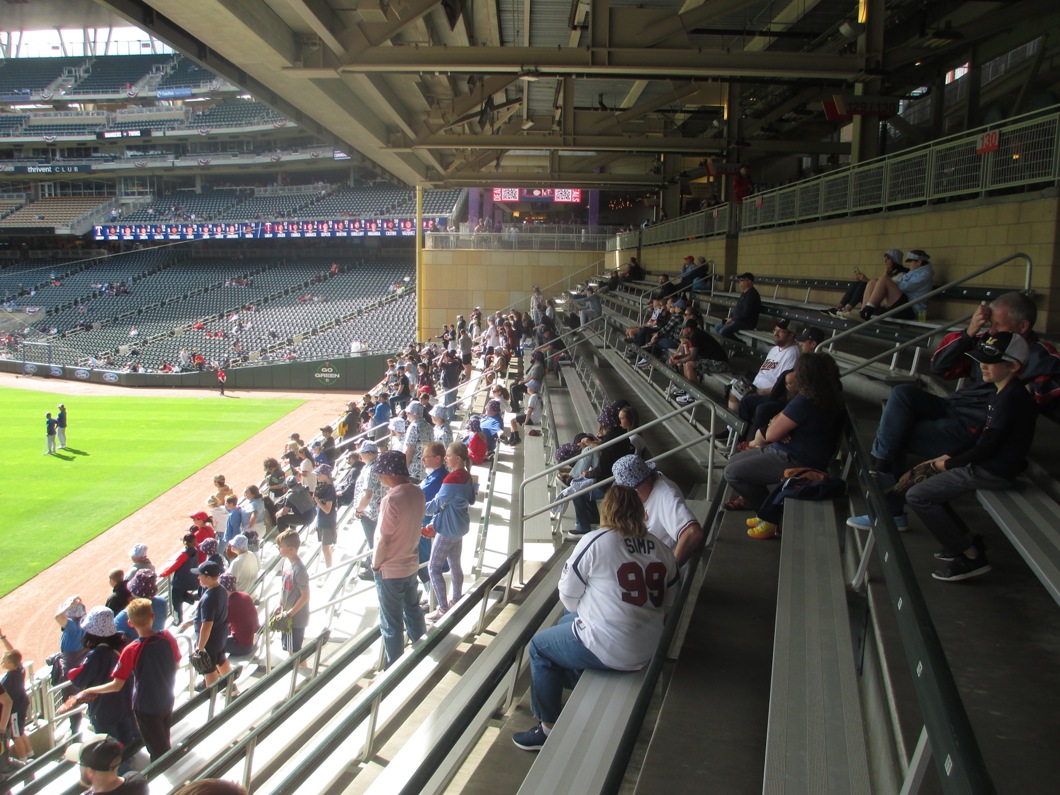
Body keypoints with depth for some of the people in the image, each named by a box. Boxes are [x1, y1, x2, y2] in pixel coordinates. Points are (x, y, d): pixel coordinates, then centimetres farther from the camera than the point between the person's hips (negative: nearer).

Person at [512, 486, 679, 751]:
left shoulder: (596, 542, -13)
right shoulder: (662, 549, 2)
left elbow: (568, 594, -5)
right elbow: (667, 603, 9)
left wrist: (582, 611, 14)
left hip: (609, 649, -7)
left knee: (539, 646, 17)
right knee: (566, 622, 29)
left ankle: (549, 727, 21)